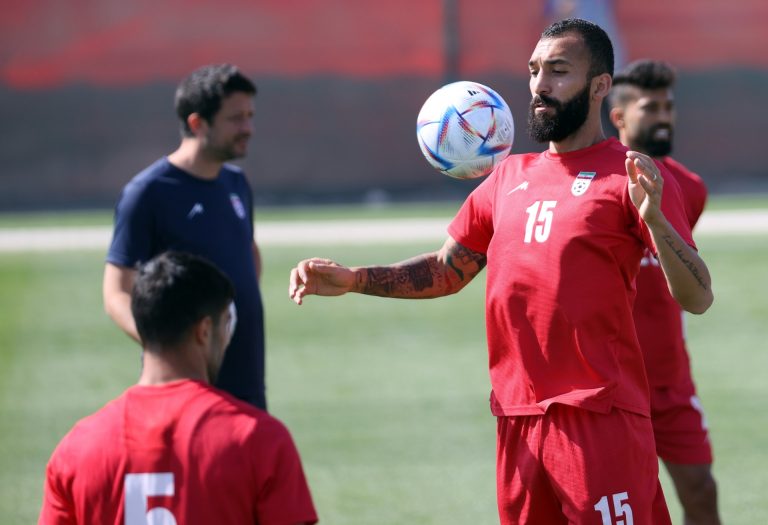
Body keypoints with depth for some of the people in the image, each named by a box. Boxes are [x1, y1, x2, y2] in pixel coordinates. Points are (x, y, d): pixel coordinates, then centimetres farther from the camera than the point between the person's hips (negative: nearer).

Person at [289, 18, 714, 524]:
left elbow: (698, 298, -10)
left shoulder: (629, 176, -4)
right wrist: (352, 279, 10)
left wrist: (652, 217, -27)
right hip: (518, 420, 6)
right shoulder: (509, 177, 16)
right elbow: (447, 271, 24)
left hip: (600, 420, -6)